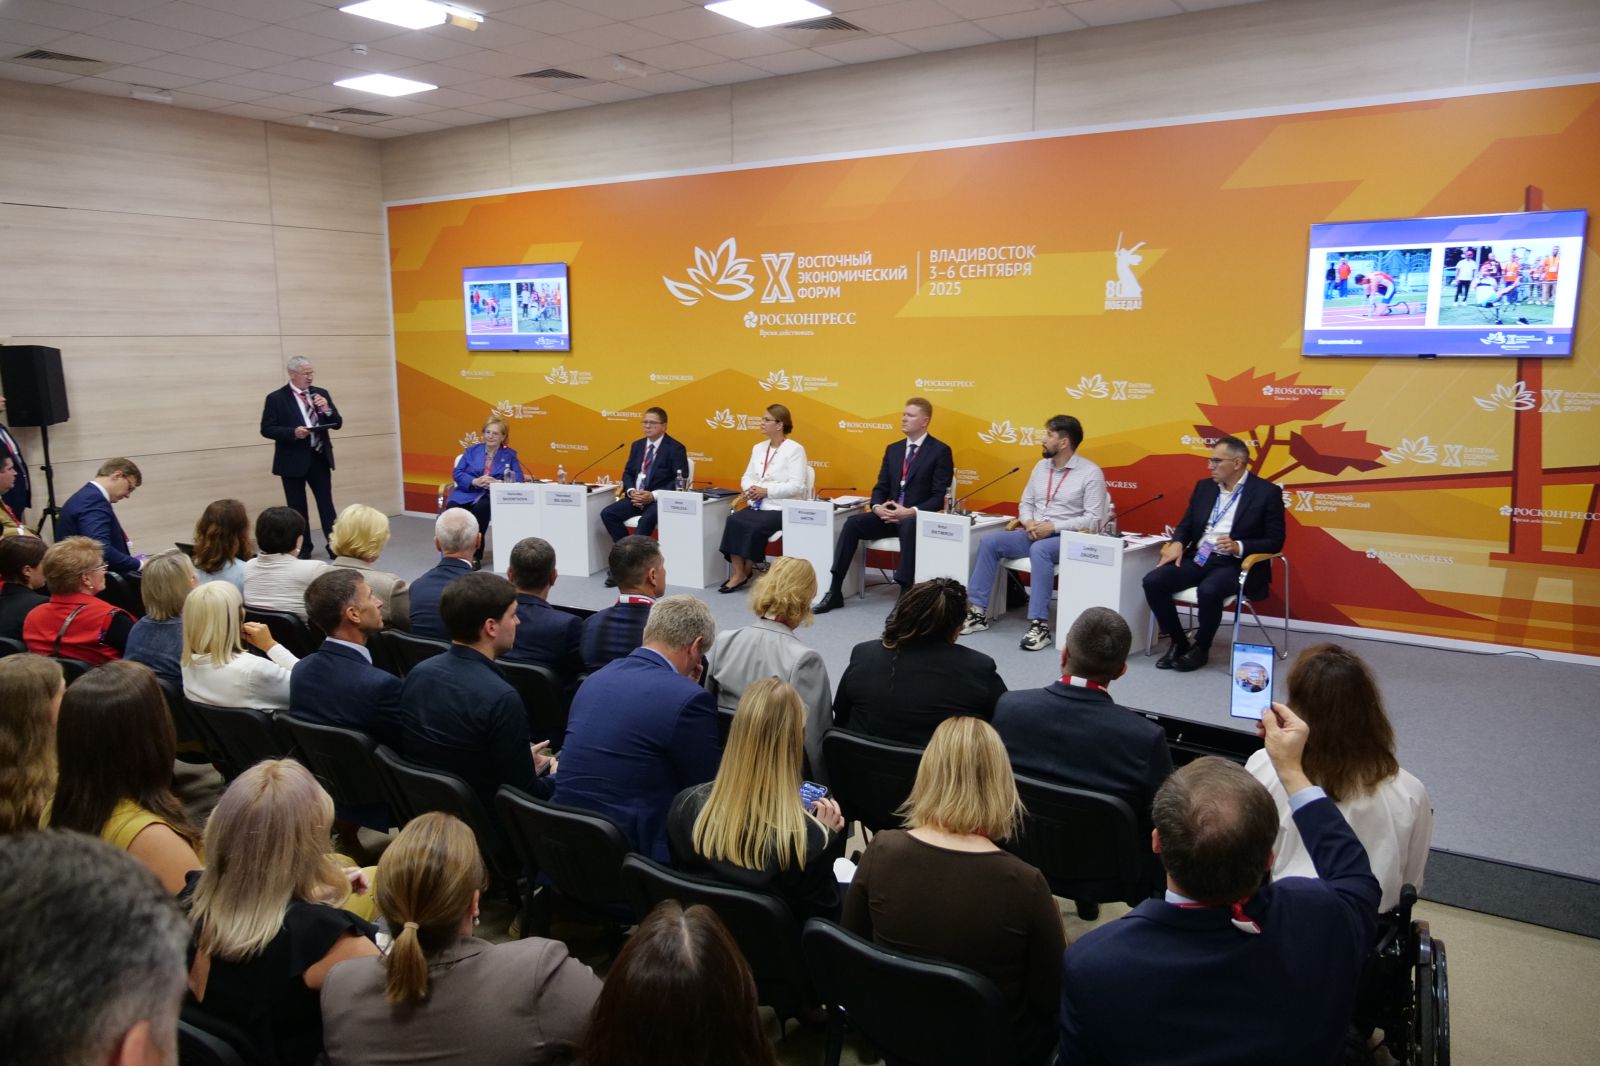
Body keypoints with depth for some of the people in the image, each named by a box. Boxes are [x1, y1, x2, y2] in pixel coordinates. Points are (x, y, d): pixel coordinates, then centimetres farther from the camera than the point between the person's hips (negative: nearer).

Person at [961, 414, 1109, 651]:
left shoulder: (1091, 473, -7)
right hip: (1034, 533, 7)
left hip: (1067, 538, -6)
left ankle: (1040, 624, -37)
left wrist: (1053, 527, -20)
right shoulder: (1041, 466, 13)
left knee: (1039, 550, -39)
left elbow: (1093, 520, -13)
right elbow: (1025, 503, 17)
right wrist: (1029, 522, -7)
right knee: (990, 542, -15)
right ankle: (978, 611, -13)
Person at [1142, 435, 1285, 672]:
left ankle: (1201, 647, -9)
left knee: (1208, 590, -36)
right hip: (1198, 558, 6)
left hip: (1235, 563, -6)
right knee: (1153, 581, -18)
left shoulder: (1267, 492, -3)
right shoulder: (1204, 486, 13)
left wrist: (1239, 547, -22)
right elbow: (1186, 524, 18)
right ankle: (1178, 642, 0)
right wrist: (1177, 543, -5)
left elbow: (1275, 541, -5)